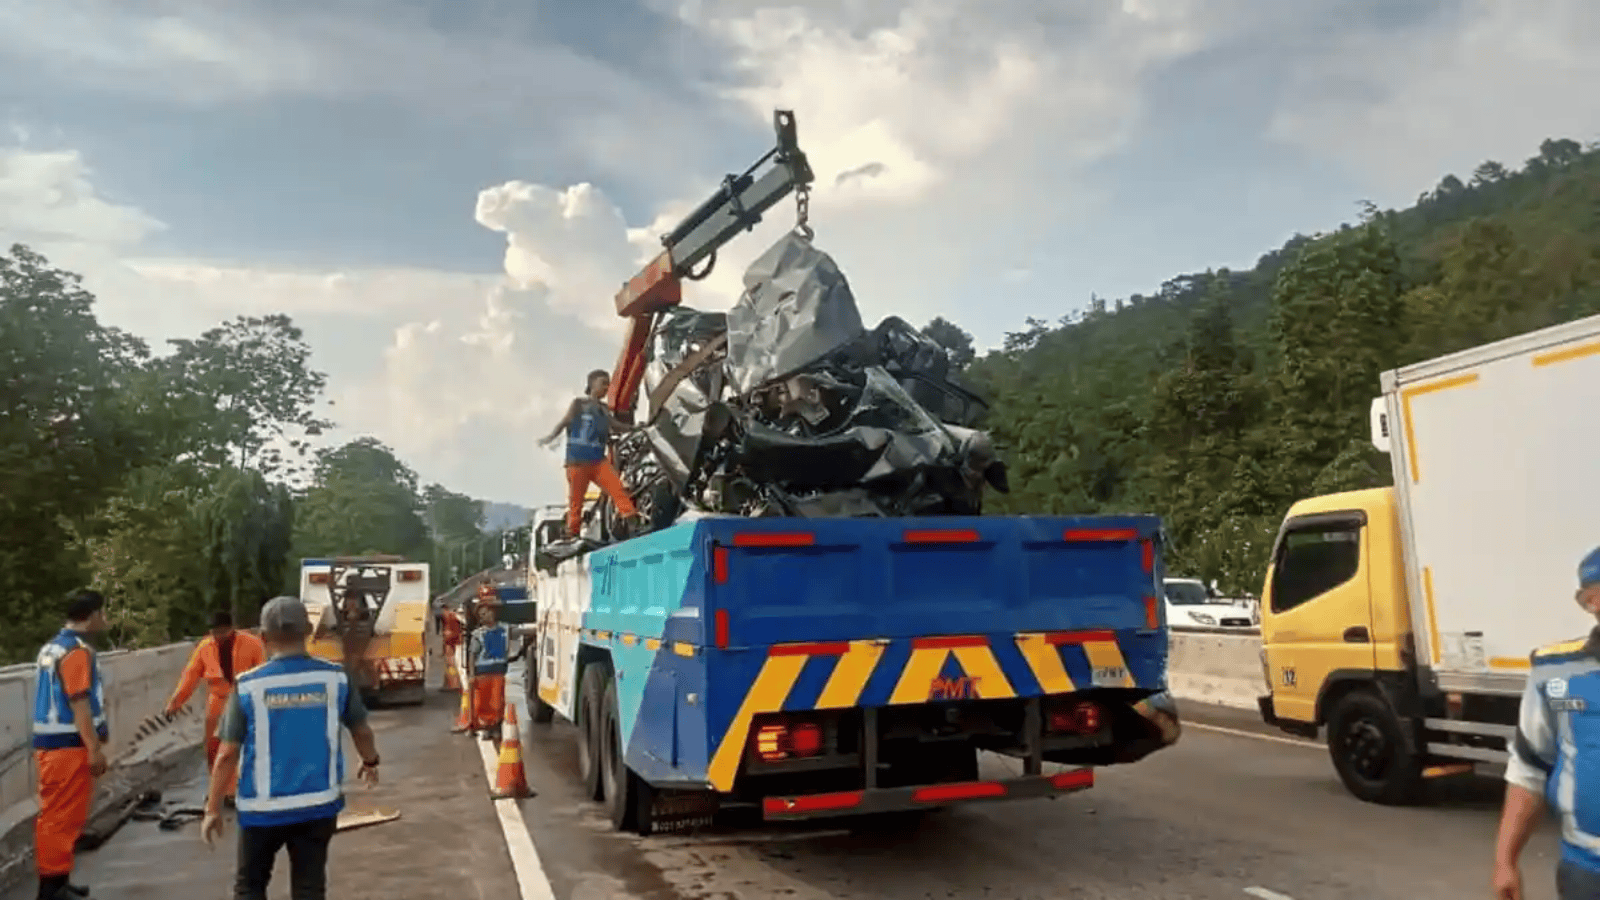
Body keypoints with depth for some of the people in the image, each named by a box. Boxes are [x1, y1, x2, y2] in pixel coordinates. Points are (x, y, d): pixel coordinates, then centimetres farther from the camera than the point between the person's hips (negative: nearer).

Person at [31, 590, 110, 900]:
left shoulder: (50, 647, 13)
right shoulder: (78, 651, -17)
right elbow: (79, 703, -21)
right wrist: (95, 748, -19)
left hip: (49, 742, 9)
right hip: (69, 746, -9)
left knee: (55, 816, 16)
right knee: (63, 818, -2)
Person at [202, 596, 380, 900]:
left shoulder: (248, 686, -12)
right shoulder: (335, 677, -7)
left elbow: (228, 754, -10)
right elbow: (362, 730, 4)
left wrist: (213, 808, 2)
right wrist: (370, 762, 24)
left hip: (263, 808, -1)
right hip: (319, 805, 1)